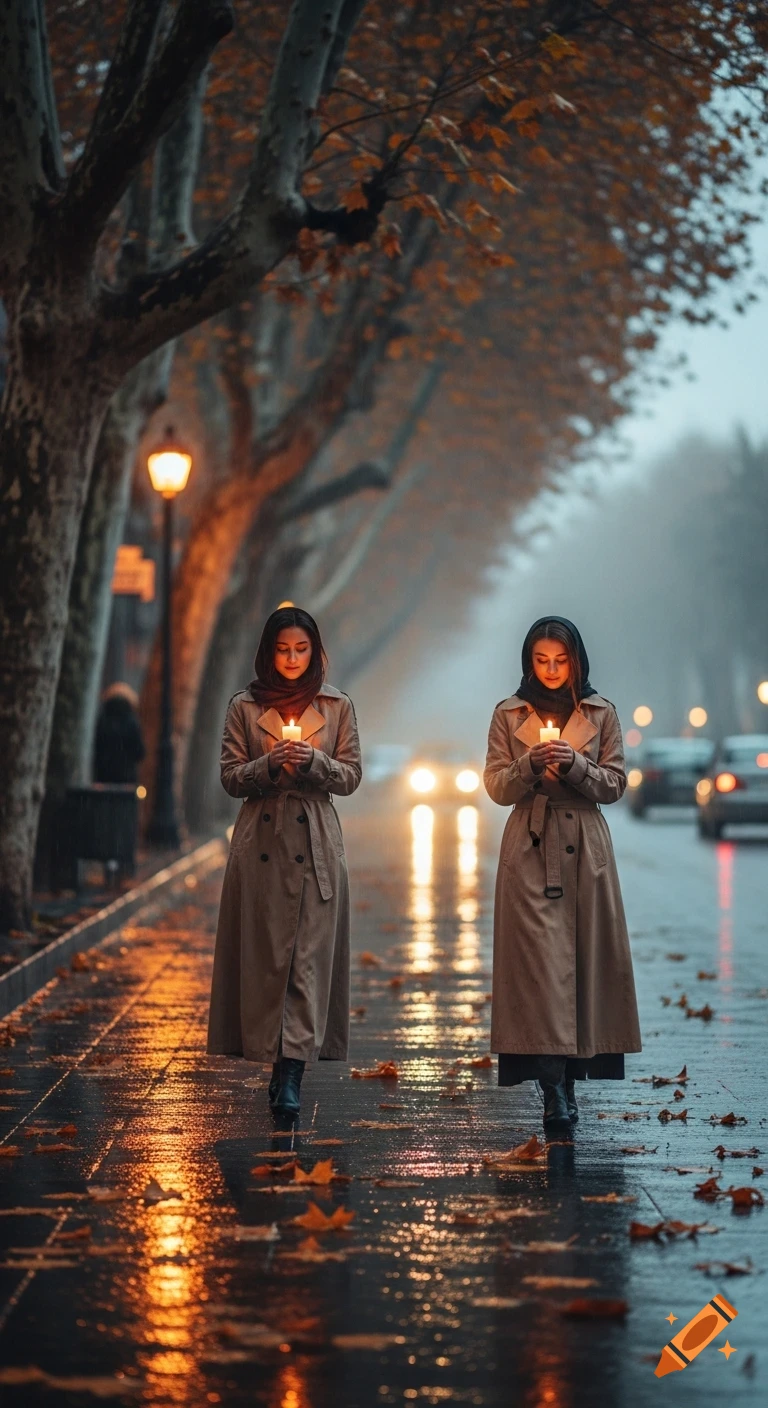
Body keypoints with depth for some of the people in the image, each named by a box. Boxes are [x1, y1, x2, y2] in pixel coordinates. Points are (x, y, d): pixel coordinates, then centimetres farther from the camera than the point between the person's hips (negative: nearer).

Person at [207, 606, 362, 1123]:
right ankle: (273, 1057, 14)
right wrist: (269, 765, -14)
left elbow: (351, 777, 5)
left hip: (316, 846, -1)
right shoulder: (245, 707, 5)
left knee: (309, 954, -7)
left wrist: (314, 762, -13)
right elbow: (230, 777, 4)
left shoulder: (338, 707, 6)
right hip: (261, 842, 1)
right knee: (263, 953, 1)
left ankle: (292, 1071, -11)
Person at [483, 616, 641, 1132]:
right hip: (530, 849, -1)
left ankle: (571, 1071, 14)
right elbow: (497, 787, 3)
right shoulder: (508, 715, 6)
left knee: (585, 955, 2)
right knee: (540, 959, -10)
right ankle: (554, 1089, -14)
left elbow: (615, 785, 4)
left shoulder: (602, 714, 7)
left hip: (585, 850, 1)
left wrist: (574, 764, -14)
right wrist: (531, 765, -16)